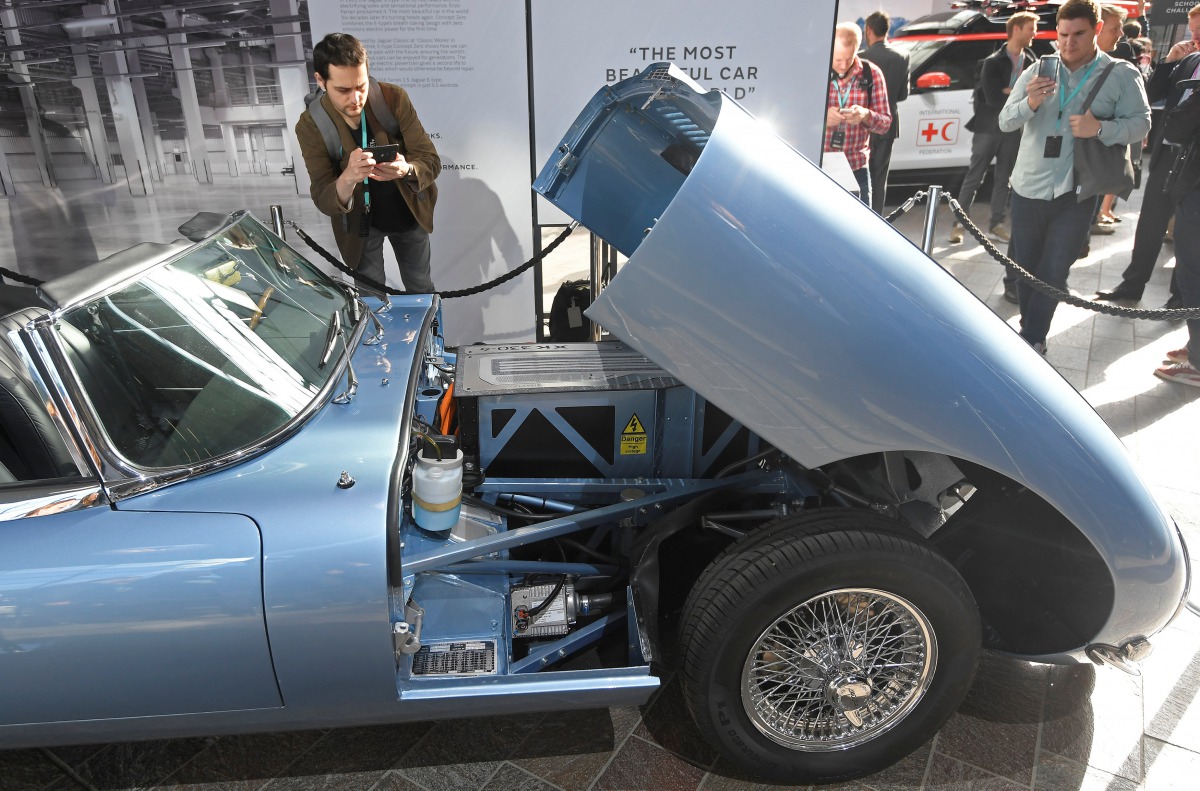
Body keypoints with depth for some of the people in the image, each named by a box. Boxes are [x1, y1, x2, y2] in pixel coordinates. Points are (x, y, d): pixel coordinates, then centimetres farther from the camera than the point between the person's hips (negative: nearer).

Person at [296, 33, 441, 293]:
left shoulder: (394, 98, -22)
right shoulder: (310, 125, -22)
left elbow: (432, 161, -19)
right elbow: (323, 201, -23)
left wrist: (406, 170, -44)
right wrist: (348, 178, -46)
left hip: (409, 213, 1)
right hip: (359, 223, -1)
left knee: (422, 290, 19)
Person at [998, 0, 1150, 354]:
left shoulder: (1122, 75, -2)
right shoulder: (1037, 71, 3)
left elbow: (1140, 123, -3)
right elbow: (1005, 122, -2)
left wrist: (1101, 129, -23)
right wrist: (1029, 103, -24)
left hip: (1076, 194, -2)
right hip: (1028, 188, 2)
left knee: (1053, 271, -1)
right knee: (1024, 265, 10)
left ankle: (1031, 340, 8)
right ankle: (1031, 331, 27)